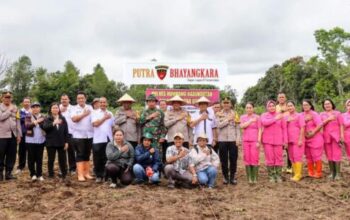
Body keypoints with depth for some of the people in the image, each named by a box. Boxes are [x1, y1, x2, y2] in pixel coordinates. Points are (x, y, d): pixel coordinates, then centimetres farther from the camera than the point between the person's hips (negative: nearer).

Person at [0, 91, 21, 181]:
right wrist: (9, 110, -8)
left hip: (13, 135, 4)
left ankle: (8, 173, 16)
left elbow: (18, 121, 10)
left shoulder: (15, 107, 10)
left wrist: (19, 134, 7)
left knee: (11, 155, 7)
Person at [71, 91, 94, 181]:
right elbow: (74, 119, -15)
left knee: (87, 155, 10)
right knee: (80, 155, -3)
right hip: (78, 135, -3)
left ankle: (87, 173, 18)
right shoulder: (75, 109, 2)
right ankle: (80, 175, -2)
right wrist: (84, 114, -12)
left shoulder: (90, 108, 9)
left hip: (89, 135, 3)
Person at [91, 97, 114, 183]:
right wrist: (104, 118, -10)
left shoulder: (110, 114, 14)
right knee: (98, 159, 3)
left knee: (107, 158, 5)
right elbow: (95, 124, -12)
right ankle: (99, 176, 14)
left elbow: (113, 126, 14)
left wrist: (113, 137, 5)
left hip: (108, 139, 3)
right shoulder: (95, 113, 3)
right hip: (98, 140, -2)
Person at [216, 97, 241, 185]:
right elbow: (219, 125, -8)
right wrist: (228, 119, -10)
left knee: (233, 159, 1)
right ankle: (225, 176, 16)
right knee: (224, 159, 5)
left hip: (233, 139, 0)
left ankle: (232, 177, 12)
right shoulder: (218, 114, 7)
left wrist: (238, 138, -3)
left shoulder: (235, 113, 8)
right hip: (222, 140, 0)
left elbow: (238, 127, 5)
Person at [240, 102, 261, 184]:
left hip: (255, 140, -3)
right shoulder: (243, 117, 11)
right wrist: (251, 120, -10)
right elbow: (242, 126, -7)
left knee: (255, 159, -6)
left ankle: (255, 178, -1)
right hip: (246, 140, 3)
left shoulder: (257, 117, 2)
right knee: (247, 159, 2)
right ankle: (249, 178, 7)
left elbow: (259, 130, -1)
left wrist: (259, 141, -8)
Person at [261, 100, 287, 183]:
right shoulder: (264, 115, 6)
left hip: (278, 141, 1)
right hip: (267, 141, -1)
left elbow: (284, 128, 6)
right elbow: (264, 122, -17)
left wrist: (285, 140, 2)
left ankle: (278, 176, 11)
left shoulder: (280, 115, 7)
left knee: (279, 158, 1)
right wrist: (275, 119, -17)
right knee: (270, 158, 1)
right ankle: (271, 176, 10)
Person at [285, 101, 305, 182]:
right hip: (289, 140, 5)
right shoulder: (286, 117, 12)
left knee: (297, 157, -7)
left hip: (298, 140, -5)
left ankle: (298, 175, -3)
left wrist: (300, 140, -12)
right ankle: (296, 173, 15)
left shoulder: (299, 115, -1)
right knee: (292, 158, 7)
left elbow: (302, 128, -6)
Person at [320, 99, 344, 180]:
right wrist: (328, 119, -14)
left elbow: (341, 125, 0)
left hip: (336, 136, -2)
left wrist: (342, 136, -8)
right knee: (329, 155, 4)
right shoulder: (322, 114, 12)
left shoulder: (337, 113, 5)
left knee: (336, 154, -7)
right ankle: (332, 172, 11)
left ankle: (338, 173, -4)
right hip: (326, 137, 3)